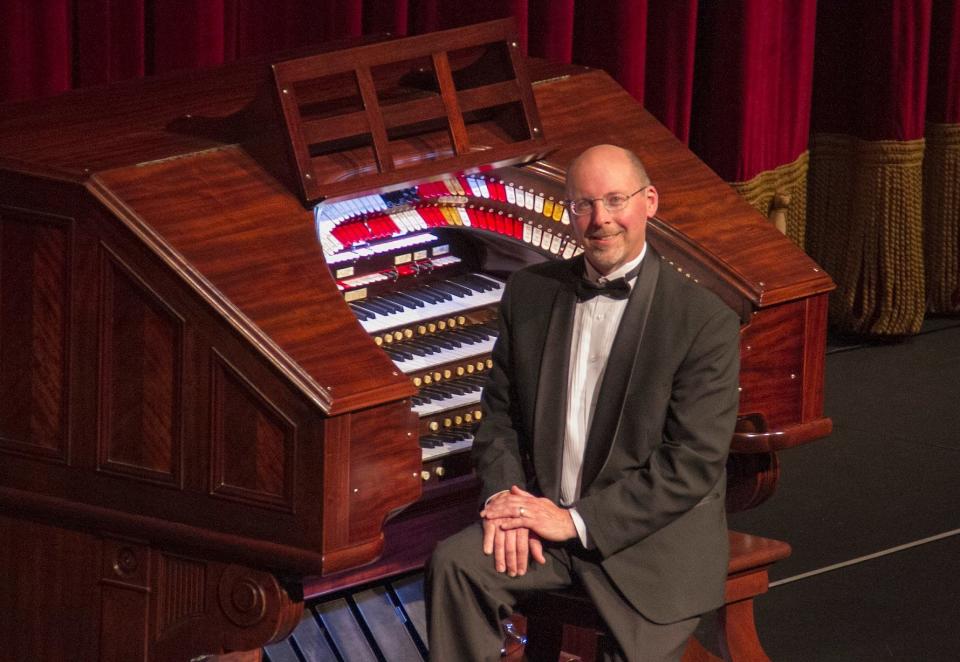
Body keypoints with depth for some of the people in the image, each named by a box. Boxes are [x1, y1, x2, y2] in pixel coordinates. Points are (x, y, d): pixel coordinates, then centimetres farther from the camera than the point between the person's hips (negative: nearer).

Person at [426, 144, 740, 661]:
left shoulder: (706, 322, -10)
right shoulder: (529, 293, 7)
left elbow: (694, 464, -14)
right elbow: (499, 415, 12)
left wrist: (577, 520, -18)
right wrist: (507, 500, -9)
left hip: (649, 540, -4)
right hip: (544, 517, 4)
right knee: (455, 563, -22)